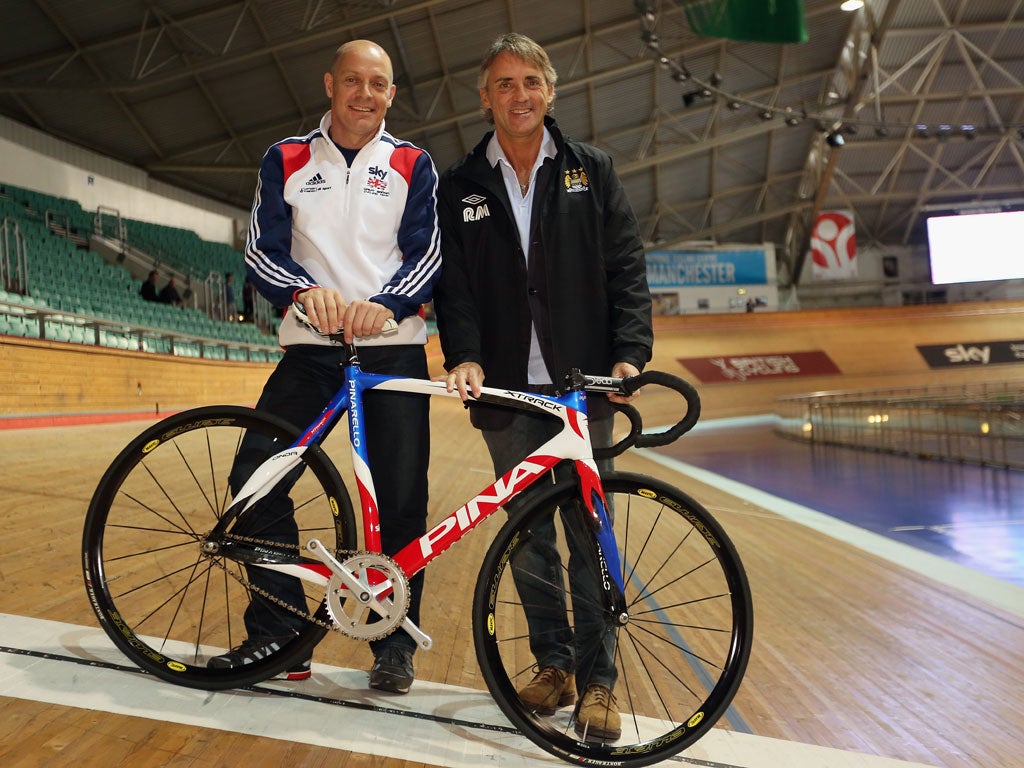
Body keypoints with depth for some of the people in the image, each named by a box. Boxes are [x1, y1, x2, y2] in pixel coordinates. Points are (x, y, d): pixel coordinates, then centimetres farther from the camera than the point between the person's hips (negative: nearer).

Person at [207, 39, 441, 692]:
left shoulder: (413, 165, 8)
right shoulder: (286, 160, 11)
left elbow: (429, 253, -2)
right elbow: (262, 250, 1)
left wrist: (385, 304, -22)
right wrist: (305, 290, -21)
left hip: (393, 350, -1)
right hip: (309, 349, 2)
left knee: (402, 500, -3)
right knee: (254, 480, -6)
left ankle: (396, 642, 15)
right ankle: (278, 632, 9)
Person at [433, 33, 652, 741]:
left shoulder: (593, 171, 10)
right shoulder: (459, 187, 12)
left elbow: (627, 268, 4)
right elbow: (454, 284, 5)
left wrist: (631, 352, -9)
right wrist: (465, 356, -12)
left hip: (583, 385, -1)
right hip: (507, 389, 2)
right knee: (527, 533, 8)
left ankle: (599, 678, 11)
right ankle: (553, 661, 23)